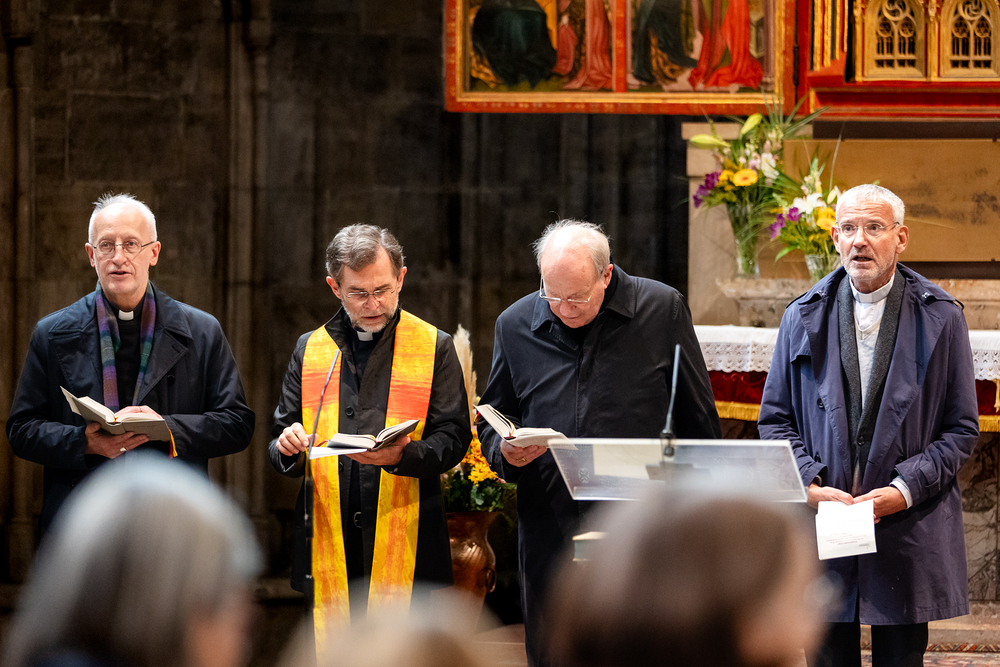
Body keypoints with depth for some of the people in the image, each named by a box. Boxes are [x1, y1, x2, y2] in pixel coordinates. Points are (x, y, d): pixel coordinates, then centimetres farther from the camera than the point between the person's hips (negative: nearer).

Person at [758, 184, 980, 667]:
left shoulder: (940, 318, 2)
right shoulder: (803, 318, 9)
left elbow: (961, 428, 2)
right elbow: (774, 420, 10)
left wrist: (905, 489, -11)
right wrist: (810, 483, -7)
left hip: (908, 534, -2)